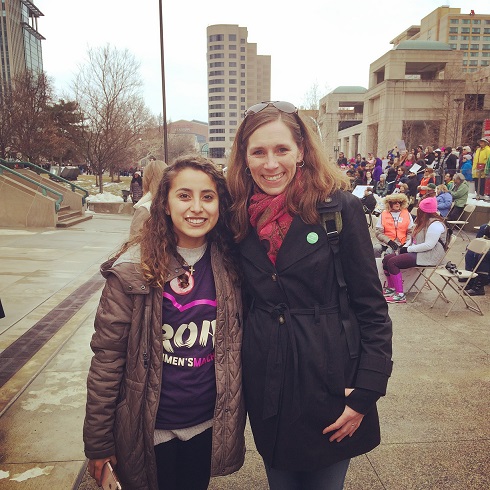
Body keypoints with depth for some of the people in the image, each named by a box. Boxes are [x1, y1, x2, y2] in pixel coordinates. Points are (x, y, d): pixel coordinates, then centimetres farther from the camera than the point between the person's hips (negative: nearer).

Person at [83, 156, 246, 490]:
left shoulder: (230, 265, -7)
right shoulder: (133, 269, -17)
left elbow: (237, 348, 3)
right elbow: (107, 357, -12)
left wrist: (234, 416, 7)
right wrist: (98, 444, -7)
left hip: (208, 427, 3)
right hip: (149, 431, -3)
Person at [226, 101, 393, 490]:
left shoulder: (340, 208, -12)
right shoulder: (239, 216, -1)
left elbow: (372, 306, -9)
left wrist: (366, 392, -11)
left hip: (329, 380, -3)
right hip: (266, 385, 3)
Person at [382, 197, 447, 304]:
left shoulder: (435, 225, -16)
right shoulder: (425, 222, 18)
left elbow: (428, 245, -25)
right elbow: (415, 239, 21)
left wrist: (408, 249, -19)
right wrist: (405, 246, 3)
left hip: (428, 257, -10)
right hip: (416, 252, 10)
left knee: (392, 262, -24)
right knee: (386, 258, -2)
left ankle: (400, 295, -19)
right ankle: (391, 288, 10)